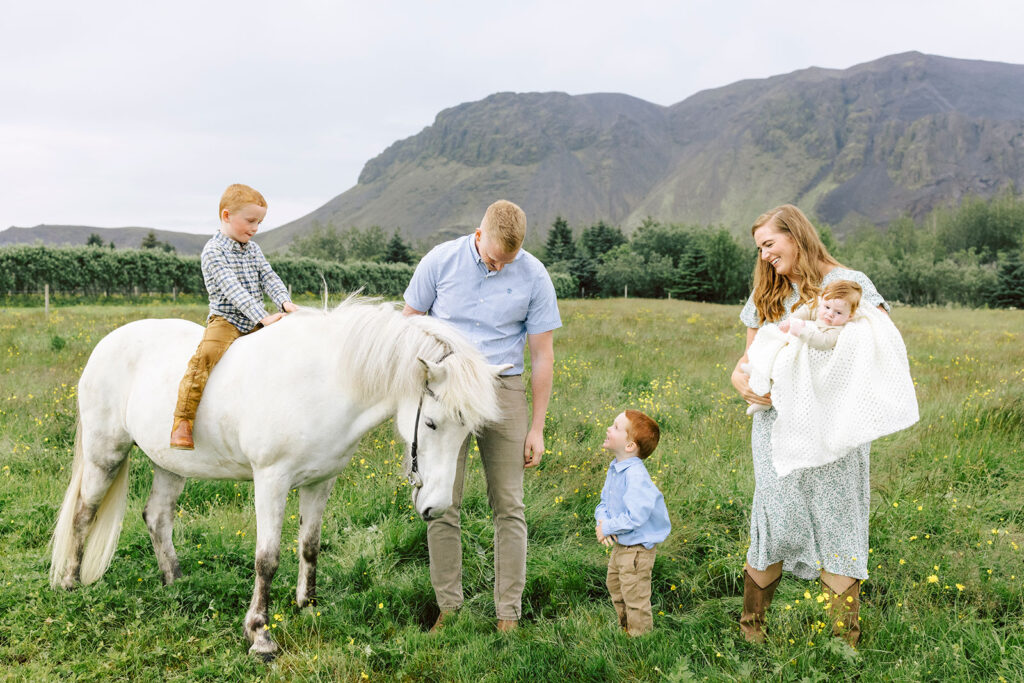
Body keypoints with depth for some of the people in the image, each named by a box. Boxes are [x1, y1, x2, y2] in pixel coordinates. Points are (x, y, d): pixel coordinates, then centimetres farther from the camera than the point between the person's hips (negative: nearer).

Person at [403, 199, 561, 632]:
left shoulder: (534, 276, -3)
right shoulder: (440, 261, -2)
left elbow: (542, 353, 1)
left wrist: (537, 427, 1)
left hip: (504, 389, 0)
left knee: (508, 506, 1)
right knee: (441, 505, 1)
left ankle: (508, 613, 11)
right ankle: (448, 607, 14)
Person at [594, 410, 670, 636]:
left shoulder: (635, 475, -29)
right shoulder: (614, 469, 2)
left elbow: (635, 516, -33)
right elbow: (604, 502, 11)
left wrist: (607, 528, -21)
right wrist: (602, 521, -11)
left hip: (637, 549, -10)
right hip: (619, 545, 10)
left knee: (635, 598, 5)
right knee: (615, 588, 27)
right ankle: (625, 628, 47)